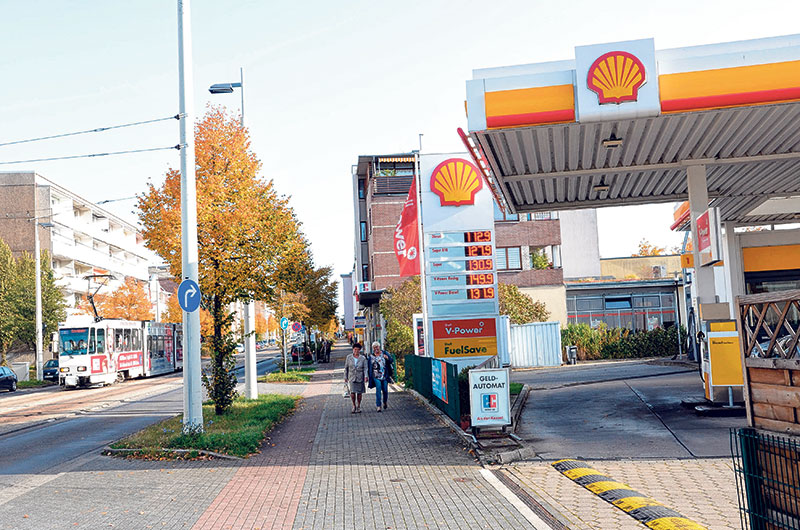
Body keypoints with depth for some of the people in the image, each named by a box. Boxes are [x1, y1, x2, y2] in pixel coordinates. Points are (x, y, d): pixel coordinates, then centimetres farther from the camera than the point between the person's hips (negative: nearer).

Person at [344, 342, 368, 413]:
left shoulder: (363, 358, -1)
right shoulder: (349, 357, 2)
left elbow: (365, 368, -5)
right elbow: (346, 368, 8)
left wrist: (366, 376, -20)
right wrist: (345, 377, 7)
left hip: (360, 378, 0)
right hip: (351, 377, 0)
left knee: (359, 393, 5)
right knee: (352, 392, -11)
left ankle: (358, 406, 25)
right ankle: (354, 406, 8)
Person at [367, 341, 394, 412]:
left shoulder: (384, 353, 5)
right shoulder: (371, 356, 4)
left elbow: (391, 361, 4)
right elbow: (370, 368, 7)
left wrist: (387, 358, -17)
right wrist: (370, 377, 2)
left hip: (385, 375, 1)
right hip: (376, 376, -1)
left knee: (385, 390, 4)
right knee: (378, 390, -12)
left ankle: (385, 402, 30)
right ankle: (378, 406, -9)